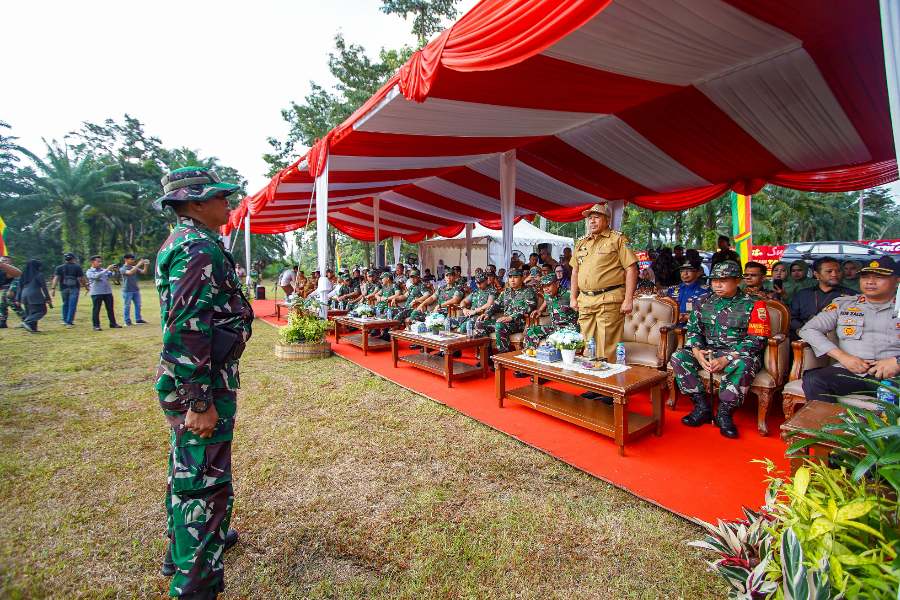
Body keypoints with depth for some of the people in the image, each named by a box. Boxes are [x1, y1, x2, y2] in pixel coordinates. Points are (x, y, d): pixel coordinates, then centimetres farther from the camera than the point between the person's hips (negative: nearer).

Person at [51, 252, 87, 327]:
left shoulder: (59, 268, 3)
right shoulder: (77, 267, -3)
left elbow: (56, 278, -6)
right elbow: (82, 278, -6)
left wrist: (53, 288, -10)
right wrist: (86, 285, 6)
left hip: (63, 288, 3)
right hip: (74, 288, -3)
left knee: (65, 304, 19)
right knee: (72, 305, -1)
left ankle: (65, 320, 26)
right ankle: (69, 322, -3)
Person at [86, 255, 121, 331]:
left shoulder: (103, 270, 14)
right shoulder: (89, 272, 0)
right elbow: (96, 276, -20)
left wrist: (114, 270, -12)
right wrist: (107, 269, -24)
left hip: (108, 292, 4)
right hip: (96, 293, -4)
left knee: (110, 309, 8)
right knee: (96, 310, 1)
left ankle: (113, 323, 16)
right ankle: (96, 326, 7)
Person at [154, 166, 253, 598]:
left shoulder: (179, 242, 14)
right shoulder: (200, 247, -19)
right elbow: (187, 331, -26)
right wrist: (201, 402, -24)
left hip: (188, 381, 11)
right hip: (201, 383, -11)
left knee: (187, 469, 24)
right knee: (206, 483, 0)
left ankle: (183, 549, 44)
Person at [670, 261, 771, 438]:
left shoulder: (753, 304, -5)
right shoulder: (705, 302, 9)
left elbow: (756, 340, -12)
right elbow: (693, 329, 8)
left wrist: (726, 359, -23)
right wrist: (696, 351, -14)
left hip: (739, 354, -5)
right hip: (709, 352, 5)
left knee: (742, 366, -38)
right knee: (678, 357, -18)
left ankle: (724, 413, -18)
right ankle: (703, 407, -12)